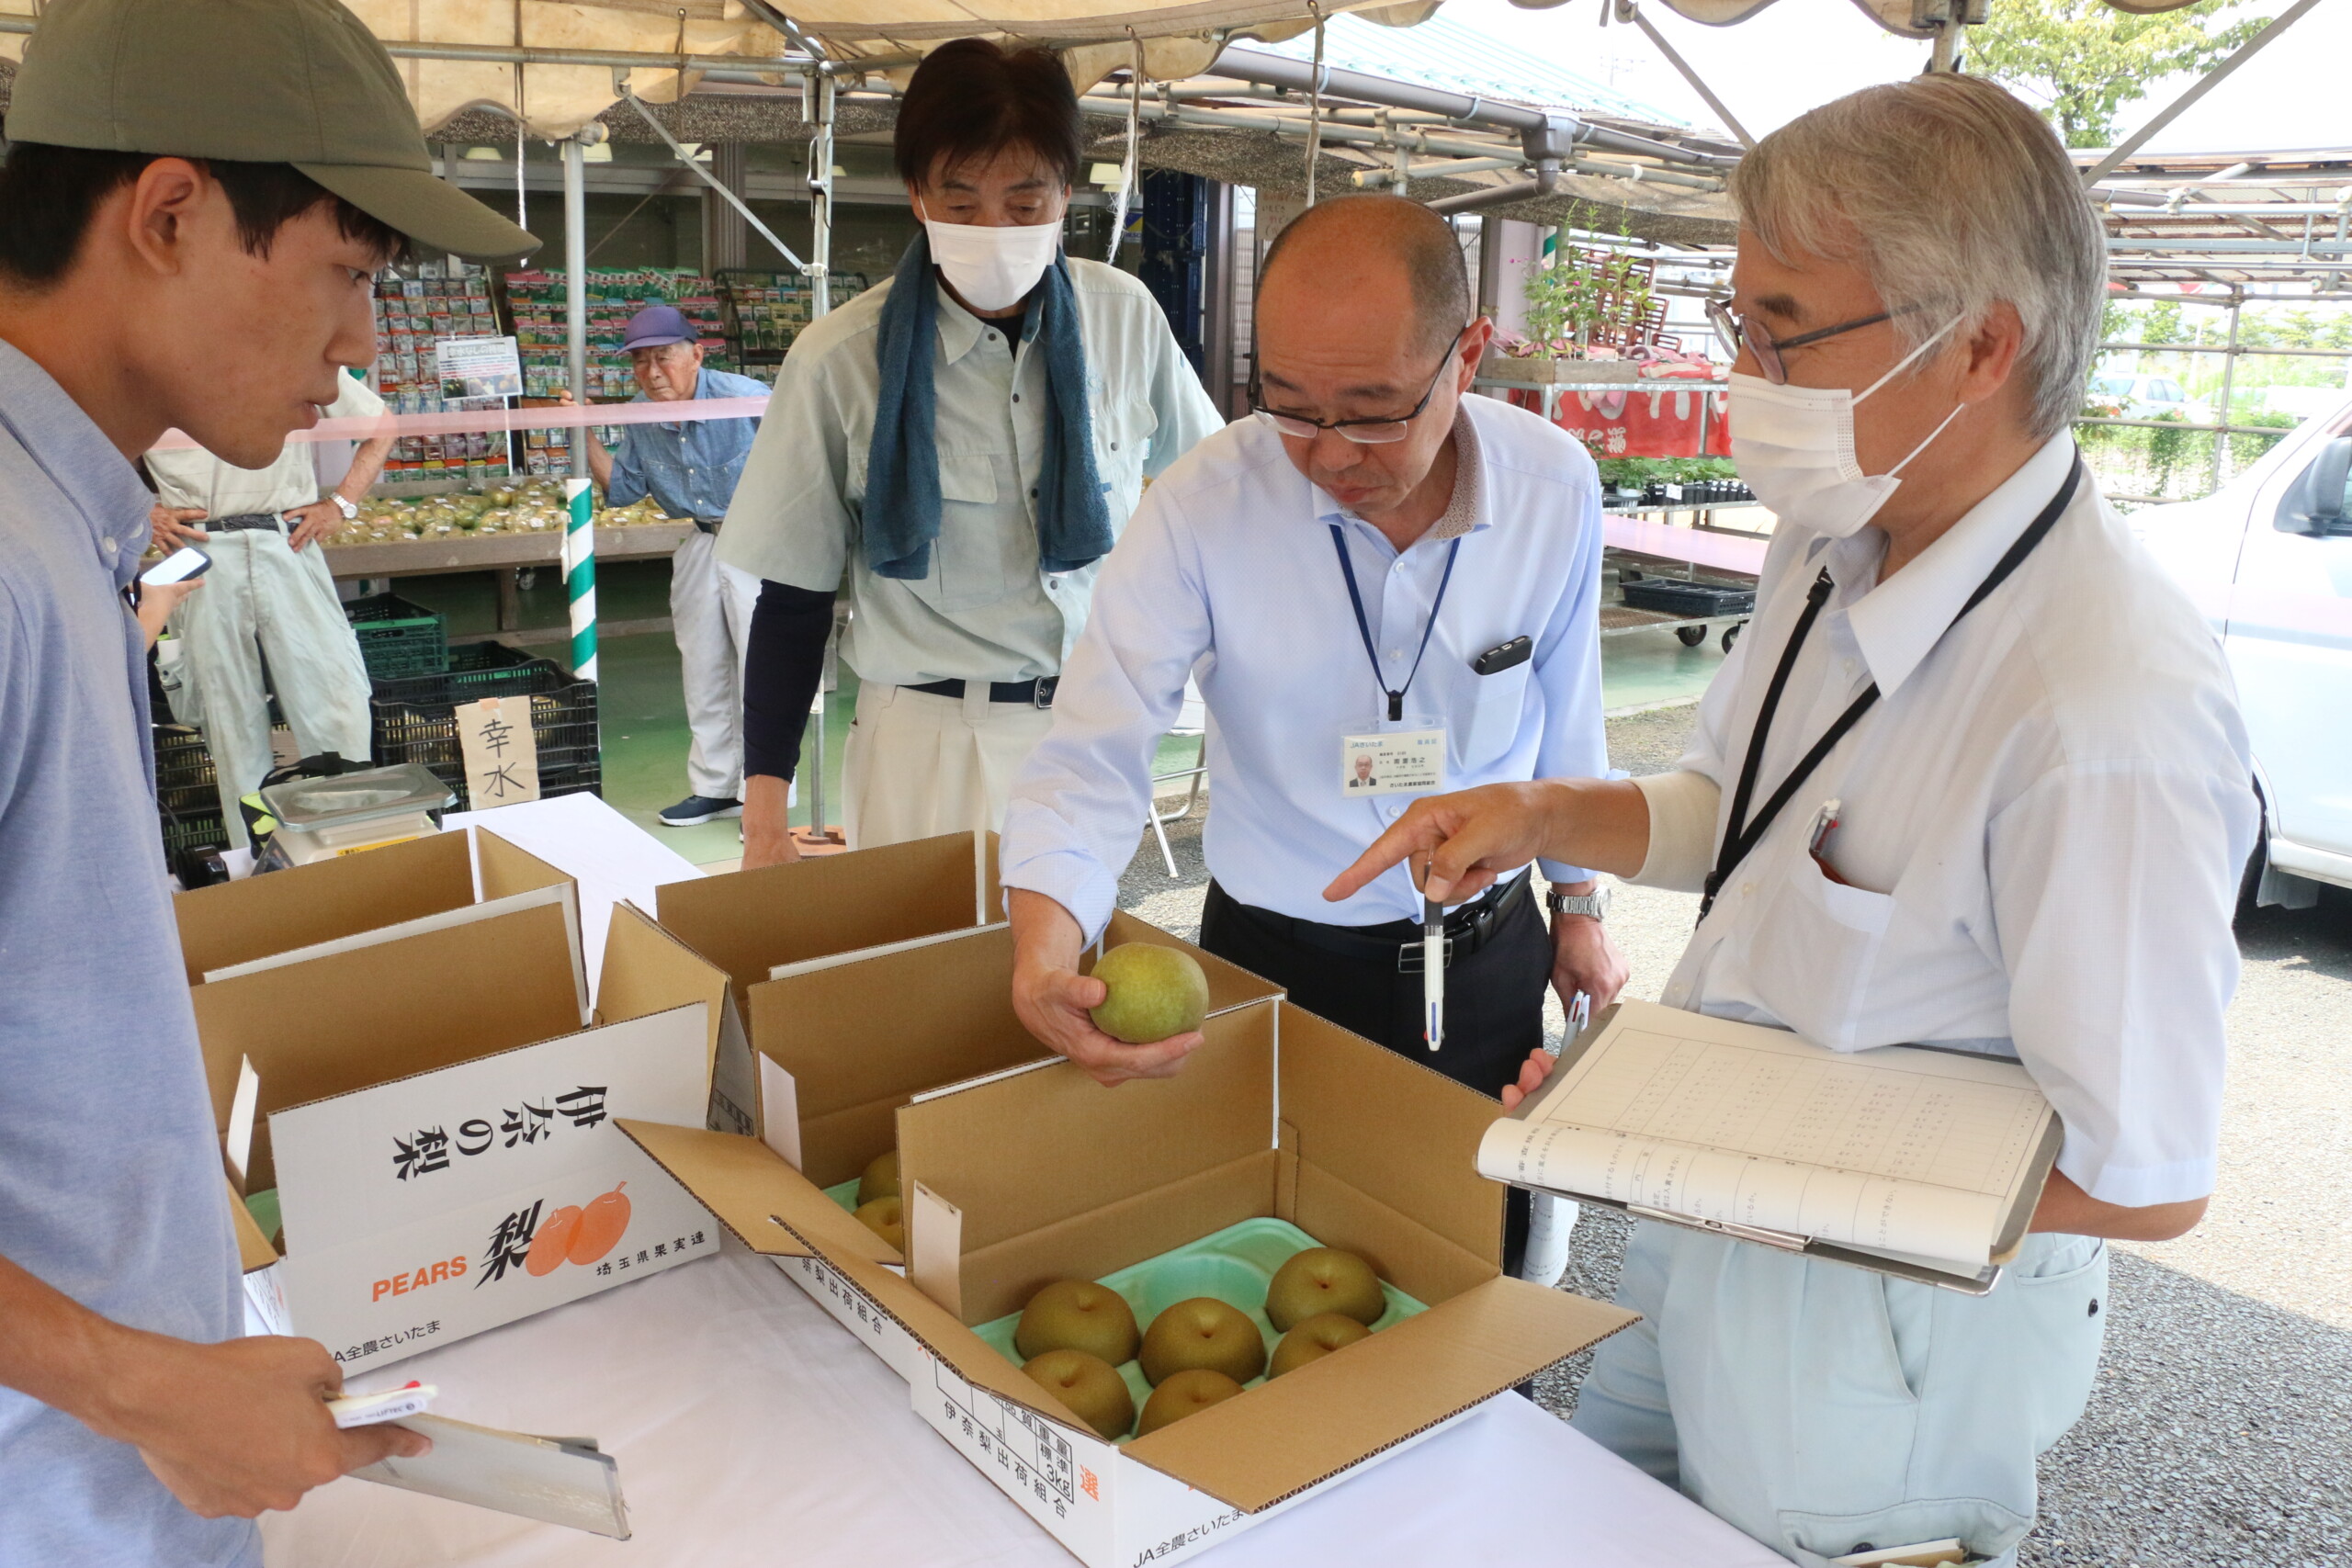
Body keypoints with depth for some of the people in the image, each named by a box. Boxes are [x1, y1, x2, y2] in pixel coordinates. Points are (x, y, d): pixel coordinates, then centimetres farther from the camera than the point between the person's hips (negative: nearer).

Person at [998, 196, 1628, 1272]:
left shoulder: (1556, 488, -12)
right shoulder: (1201, 509, -21)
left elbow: (1564, 711, 3)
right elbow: (1091, 760, -22)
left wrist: (1580, 906, 12)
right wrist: (1043, 963, -40)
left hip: (1488, 954, 3)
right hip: (1277, 961, -2)